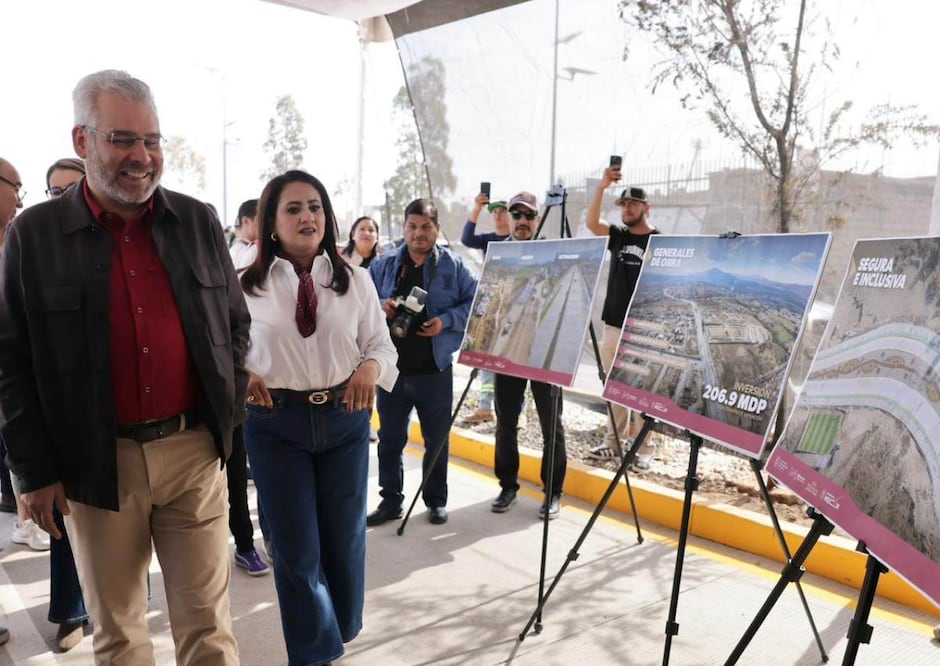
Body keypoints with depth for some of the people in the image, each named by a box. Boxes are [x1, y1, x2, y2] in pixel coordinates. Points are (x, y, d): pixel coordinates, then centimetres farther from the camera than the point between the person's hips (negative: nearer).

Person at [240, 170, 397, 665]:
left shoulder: (355, 279, 1)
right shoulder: (247, 285, -4)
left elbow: (382, 346, 3)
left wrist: (370, 368, -19)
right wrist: (240, 376, -19)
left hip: (345, 419, 2)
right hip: (275, 424, -2)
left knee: (345, 537, 17)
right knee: (295, 548, 7)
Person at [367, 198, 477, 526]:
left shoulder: (454, 265, 0)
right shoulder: (384, 265, 6)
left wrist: (446, 320, -15)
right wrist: (379, 308, -11)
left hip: (435, 369, -2)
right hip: (391, 367, 2)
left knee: (437, 439, 9)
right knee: (390, 438, 11)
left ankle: (436, 500, 25)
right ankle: (390, 500, 25)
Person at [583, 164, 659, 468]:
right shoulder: (617, 236, 10)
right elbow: (591, 221, -9)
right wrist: (602, 186, -20)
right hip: (612, 326, 5)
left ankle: (644, 448, 7)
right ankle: (613, 442, 21)